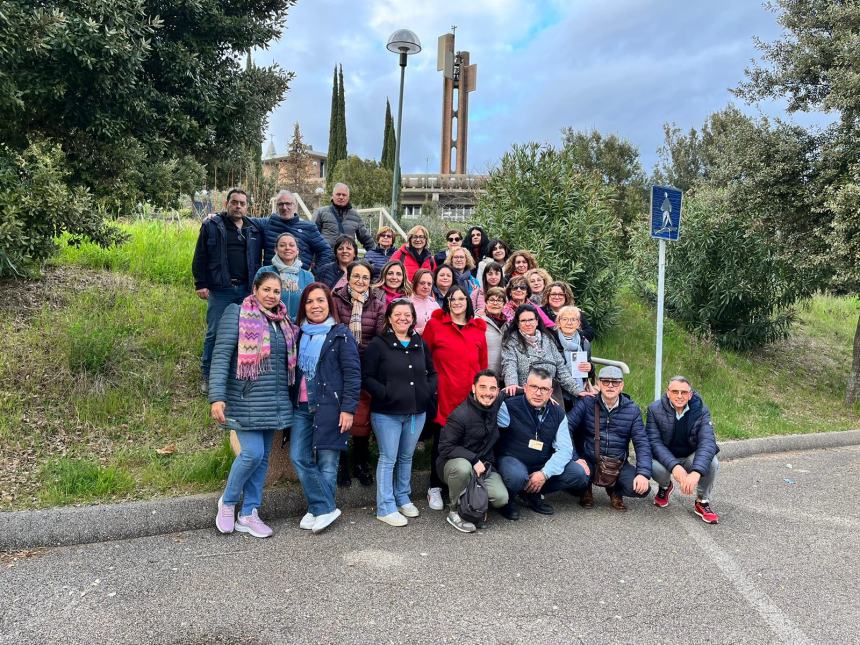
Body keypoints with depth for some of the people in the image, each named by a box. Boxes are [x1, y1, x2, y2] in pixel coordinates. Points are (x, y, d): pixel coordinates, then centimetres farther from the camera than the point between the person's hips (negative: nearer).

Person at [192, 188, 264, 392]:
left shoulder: (254, 230, 12)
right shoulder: (212, 225, 2)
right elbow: (200, 257, 0)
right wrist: (200, 284, -6)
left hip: (246, 290, 3)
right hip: (220, 289, -3)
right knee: (214, 333, 1)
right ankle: (208, 376, 13)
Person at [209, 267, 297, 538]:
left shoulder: (283, 322, 12)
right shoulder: (237, 315, -6)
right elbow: (220, 357, -12)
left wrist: (288, 399, 14)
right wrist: (217, 397, -20)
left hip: (275, 403, 6)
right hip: (246, 402, -6)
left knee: (263, 457, 9)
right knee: (252, 453, -12)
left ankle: (248, 514, 21)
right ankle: (227, 502, 15)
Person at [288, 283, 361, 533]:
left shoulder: (340, 335, -3)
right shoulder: (299, 335, 14)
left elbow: (352, 373, -8)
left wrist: (348, 409, -14)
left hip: (329, 407, -6)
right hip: (302, 407, 6)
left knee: (327, 460, 0)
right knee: (298, 457, 2)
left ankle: (321, 508, 15)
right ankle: (324, 508, 12)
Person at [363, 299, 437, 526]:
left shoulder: (420, 344, 10)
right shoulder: (378, 344, -6)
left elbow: (432, 372, 19)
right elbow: (366, 377, -9)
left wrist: (428, 390, 2)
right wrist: (385, 393, -18)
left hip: (416, 411, 5)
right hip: (387, 413, -5)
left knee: (406, 457, 16)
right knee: (388, 458, 2)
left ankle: (403, 498, 32)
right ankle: (385, 508, 12)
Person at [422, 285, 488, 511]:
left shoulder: (478, 329, 11)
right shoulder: (435, 325, 1)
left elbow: (483, 364, 14)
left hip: (471, 395, 3)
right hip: (444, 394, -3)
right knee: (441, 441, 6)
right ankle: (435, 488, 21)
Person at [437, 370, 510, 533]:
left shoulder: (498, 404, -2)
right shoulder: (460, 415, -20)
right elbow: (445, 447, -19)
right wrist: (474, 459, -25)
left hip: (485, 467, 5)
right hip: (455, 463, -4)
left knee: (501, 499, -20)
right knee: (463, 467, -40)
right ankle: (455, 512, -14)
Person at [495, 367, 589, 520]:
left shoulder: (558, 413, 0)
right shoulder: (510, 407, -14)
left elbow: (564, 449, -7)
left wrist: (545, 473, -21)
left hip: (544, 465, 5)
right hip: (513, 460, -5)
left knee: (579, 474, -12)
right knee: (517, 477, -39)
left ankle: (533, 494, 5)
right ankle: (509, 499, -1)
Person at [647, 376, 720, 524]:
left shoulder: (701, 410, -14)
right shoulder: (655, 409, -15)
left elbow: (707, 442, -26)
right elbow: (655, 442, -20)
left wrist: (696, 472, -43)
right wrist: (674, 466, -38)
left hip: (691, 457, 1)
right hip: (666, 457, -1)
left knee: (712, 463, -30)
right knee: (655, 467, -33)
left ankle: (702, 502, 0)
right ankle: (665, 487, 8)